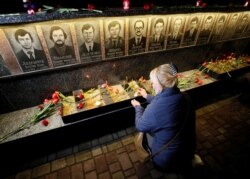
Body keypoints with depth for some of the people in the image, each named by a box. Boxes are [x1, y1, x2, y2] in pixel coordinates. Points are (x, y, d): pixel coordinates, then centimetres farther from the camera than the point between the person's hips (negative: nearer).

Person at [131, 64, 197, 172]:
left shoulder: (154, 109, -36)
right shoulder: (185, 97, -14)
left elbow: (140, 126, -14)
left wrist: (138, 107, 3)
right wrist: (147, 96, 19)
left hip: (167, 162, -5)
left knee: (145, 129, 13)